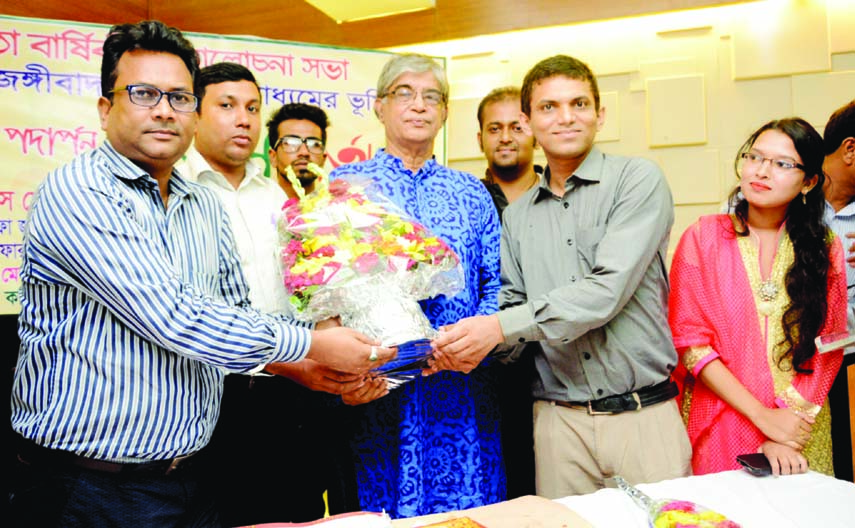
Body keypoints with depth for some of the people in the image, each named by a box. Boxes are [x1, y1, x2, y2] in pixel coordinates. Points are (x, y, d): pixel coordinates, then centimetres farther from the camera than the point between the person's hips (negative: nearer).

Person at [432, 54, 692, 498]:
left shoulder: (637, 179, -4)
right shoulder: (517, 215, 11)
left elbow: (608, 290, -16)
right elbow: (511, 307, 10)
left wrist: (501, 326, -21)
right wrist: (466, 345, -11)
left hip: (643, 414, -3)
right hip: (559, 422, 3)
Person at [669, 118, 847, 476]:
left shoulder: (825, 248, 2)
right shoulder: (704, 237, -5)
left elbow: (826, 352, -2)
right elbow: (690, 341, -9)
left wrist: (787, 437, -14)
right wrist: (763, 417, -14)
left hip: (801, 437, 2)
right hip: (719, 432, -2)